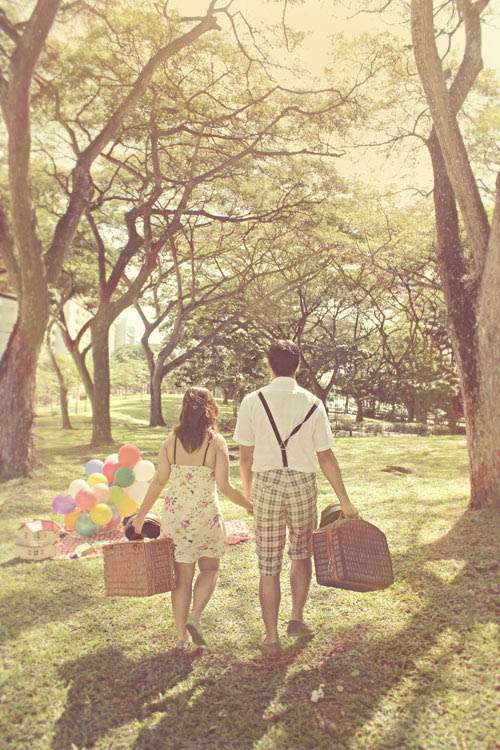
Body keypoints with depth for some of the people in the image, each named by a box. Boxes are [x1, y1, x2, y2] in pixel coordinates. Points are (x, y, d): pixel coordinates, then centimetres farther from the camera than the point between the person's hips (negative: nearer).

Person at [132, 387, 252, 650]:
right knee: (210, 569, 20)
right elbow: (224, 486, -13)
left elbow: (159, 481, -1)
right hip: (206, 515, -3)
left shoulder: (171, 440, -1)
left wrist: (141, 514, 8)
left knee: (182, 576, 13)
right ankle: (194, 618, 3)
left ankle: (181, 636, 21)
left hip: (175, 516, 3)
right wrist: (249, 505, 2)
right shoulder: (216, 441, -10)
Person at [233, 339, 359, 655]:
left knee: (269, 565, 10)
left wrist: (248, 488, 17)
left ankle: (271, 638, 19)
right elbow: (325, 457, -2)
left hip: (266, 482, 0)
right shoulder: (313, 403, -4)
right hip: (303, 484, 1)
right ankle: (297, 618, 26)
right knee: (301, 554, 25)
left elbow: (245, 454, -1)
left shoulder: (253, 401, -4)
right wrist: (345, 501, 6)